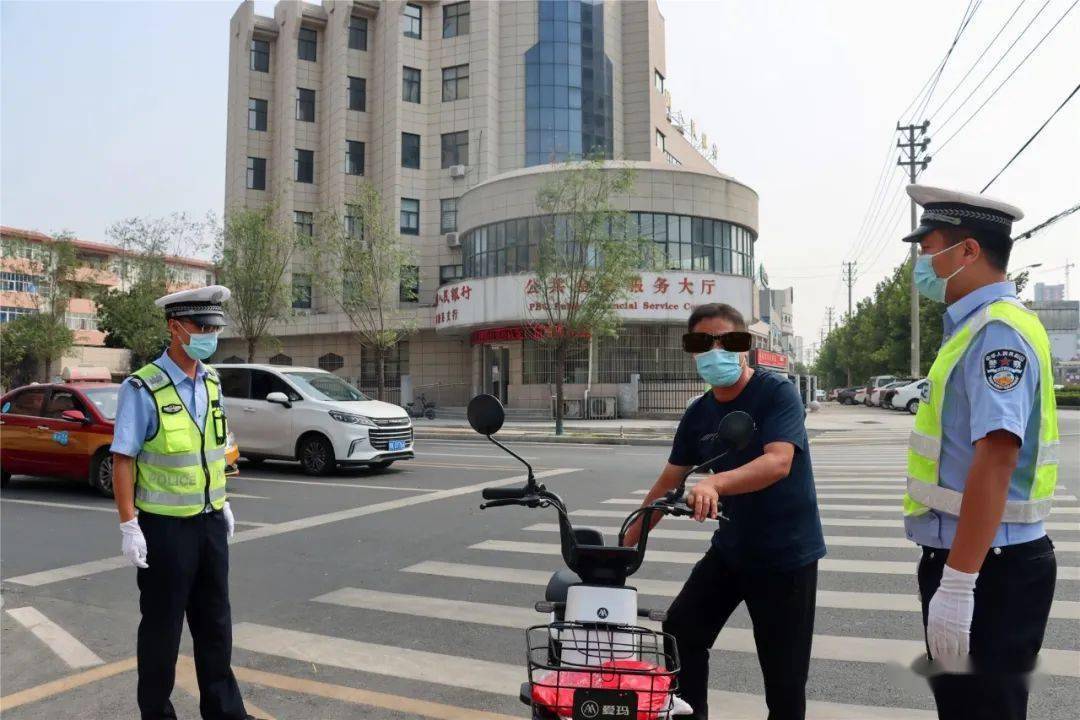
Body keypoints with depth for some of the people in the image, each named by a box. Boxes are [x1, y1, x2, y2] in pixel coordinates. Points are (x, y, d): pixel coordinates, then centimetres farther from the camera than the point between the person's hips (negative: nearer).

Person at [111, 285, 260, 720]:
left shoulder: (211, 383, 5)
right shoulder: (142, 389, -15)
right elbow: (123, 459, -14)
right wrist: (128, 525, -16)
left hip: (210, 521, 6)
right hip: (165, 526, -6)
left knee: (214, 622, 15)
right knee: (162, 626, 9)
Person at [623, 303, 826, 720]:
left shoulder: (777, 393, -14)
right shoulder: (698, 415, 3)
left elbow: (778, 462, -30)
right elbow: (669, 482, 9)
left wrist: (713, 484, -45)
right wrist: (627, 541, 9)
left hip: (786, 553, -6)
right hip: (730, 548, 6)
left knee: (784, 674, 1)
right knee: (681, 632, 8)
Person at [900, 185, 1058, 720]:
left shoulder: (997, 332, -17)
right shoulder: (974, 328, 13)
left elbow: (996, 457, -27)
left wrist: (957, 585, -29)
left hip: (988, 571, -10)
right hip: (963, 560, 10)